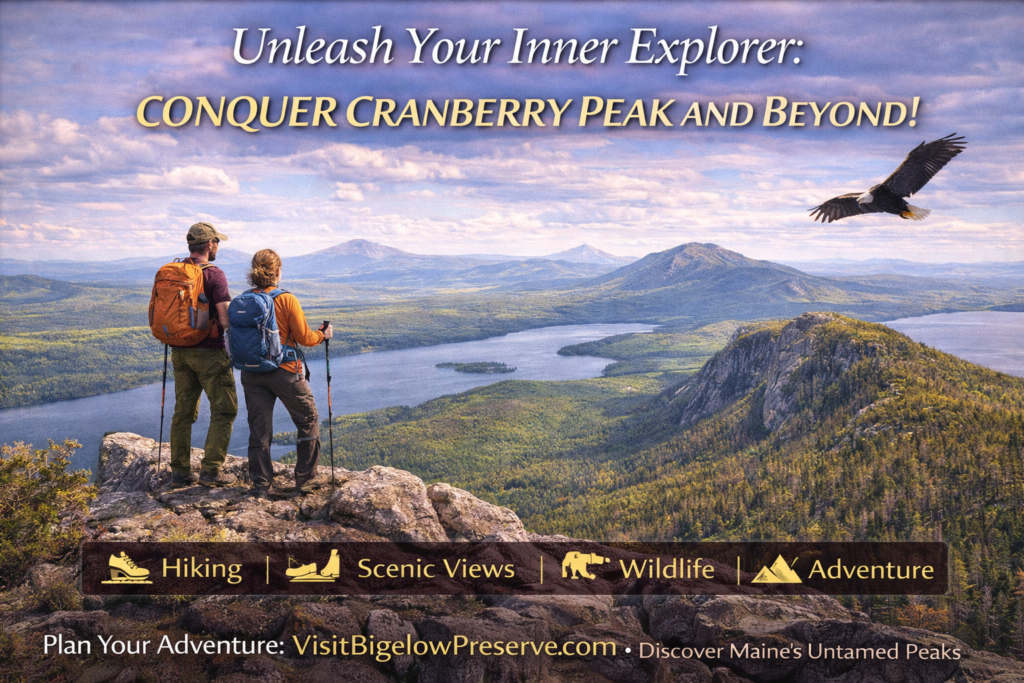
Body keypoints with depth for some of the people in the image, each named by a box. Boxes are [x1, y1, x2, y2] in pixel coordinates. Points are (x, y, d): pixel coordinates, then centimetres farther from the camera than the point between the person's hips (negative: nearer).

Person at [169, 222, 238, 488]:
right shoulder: (214, 275, -14)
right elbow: (226, 319, -20)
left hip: (180, 352, 7)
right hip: (208, 352, -7)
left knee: (183, 411, 12)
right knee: (224, 410, 3)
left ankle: (180, 472, 16)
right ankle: (211, 470, 0)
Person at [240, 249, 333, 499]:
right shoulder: (287, 300, -12)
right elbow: (304, 337, -9)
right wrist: (323, 334, 10)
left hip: (252, 373, 4)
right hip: (285, 371, -4)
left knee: (259, 428, 11)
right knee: (308, 421, 15)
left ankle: (261, 485, 12)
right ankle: (306, 478, 20)